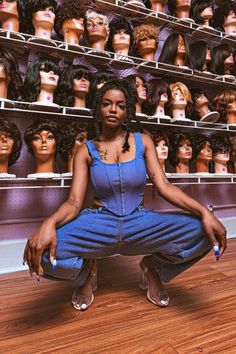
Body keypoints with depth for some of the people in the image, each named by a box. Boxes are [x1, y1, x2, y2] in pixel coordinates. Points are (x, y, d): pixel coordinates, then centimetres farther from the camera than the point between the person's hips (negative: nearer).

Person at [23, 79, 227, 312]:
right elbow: (74, 202, -9)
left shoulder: (143, 142, 4)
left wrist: (204, 211, -21)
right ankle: (86, 271, 9)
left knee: (203, 232, -22)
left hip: (140, 223, 1)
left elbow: (164, 186, -5)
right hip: (101, 225, -1)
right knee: (44, 250, -30)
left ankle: (153, 267, 9)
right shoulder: (86, 150, 0)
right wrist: (49, 223, -33)